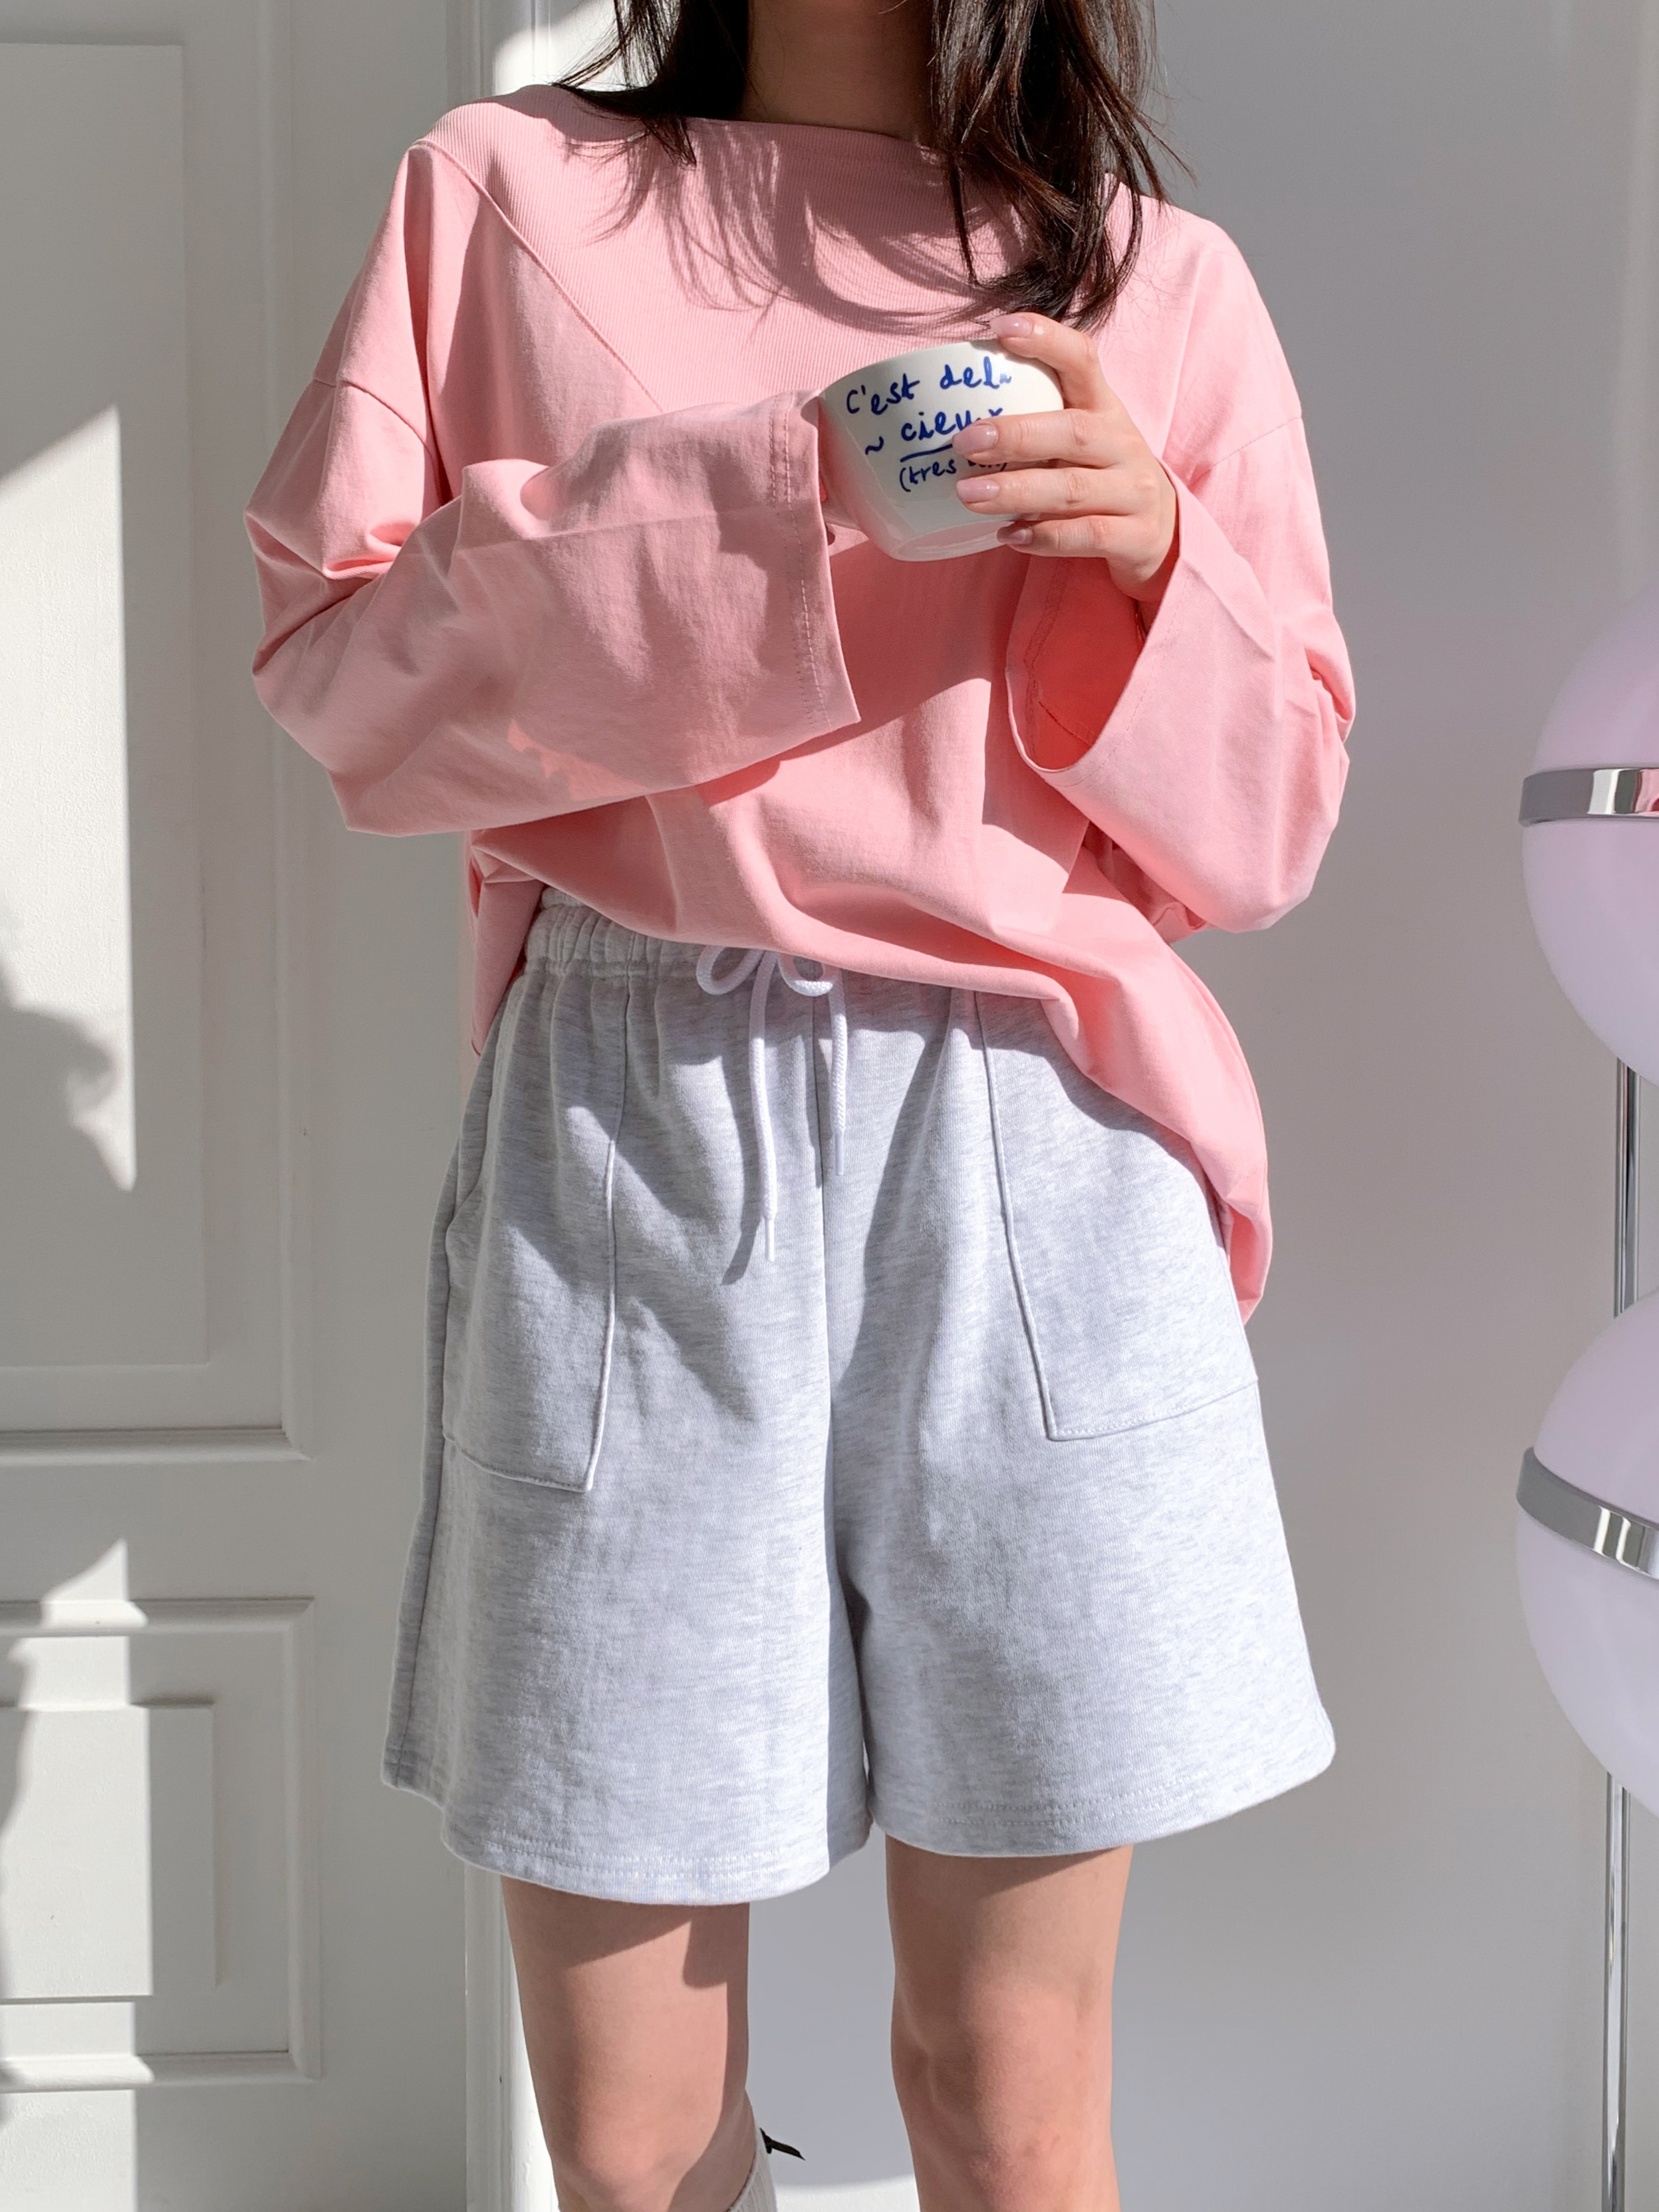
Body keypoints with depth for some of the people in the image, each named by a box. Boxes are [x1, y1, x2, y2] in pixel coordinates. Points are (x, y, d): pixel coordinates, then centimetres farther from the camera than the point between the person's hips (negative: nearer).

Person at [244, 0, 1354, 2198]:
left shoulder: (1167, 282, 13)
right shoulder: (503, 191, 12)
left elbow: (1266, 826, 10)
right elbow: (337, 673, 2)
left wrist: (1145, 554, -9)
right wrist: (739, 518, -11)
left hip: (1036, 1159, 1)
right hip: (626, 1134, 0)